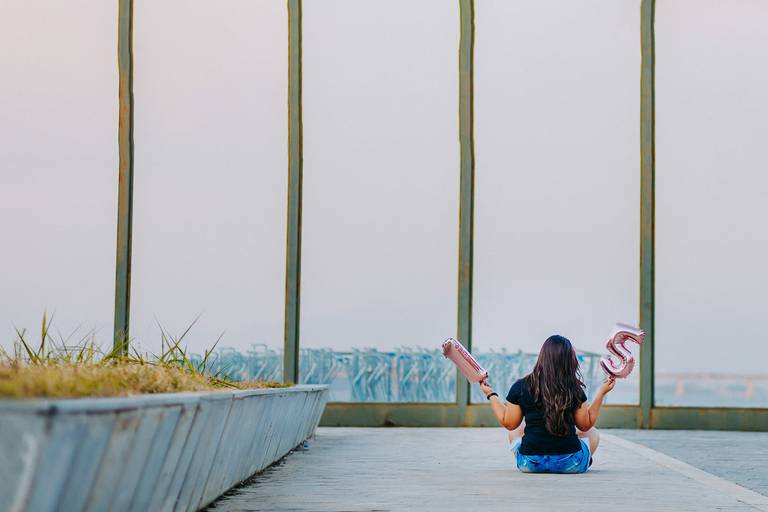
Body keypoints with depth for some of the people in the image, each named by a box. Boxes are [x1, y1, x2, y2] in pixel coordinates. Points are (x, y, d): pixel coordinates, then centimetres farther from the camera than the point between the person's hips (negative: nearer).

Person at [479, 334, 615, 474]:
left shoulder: (520, 387, -5)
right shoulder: (574, 389, -7)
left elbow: (509, 423, 5)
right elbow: (586, 425, 3)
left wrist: (491, 395, 16)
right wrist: (601, 393, 11)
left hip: (530, 464, 1)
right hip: (570, 464, -1)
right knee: (593, 433, 29)